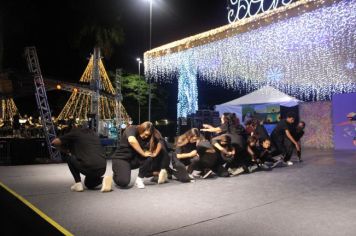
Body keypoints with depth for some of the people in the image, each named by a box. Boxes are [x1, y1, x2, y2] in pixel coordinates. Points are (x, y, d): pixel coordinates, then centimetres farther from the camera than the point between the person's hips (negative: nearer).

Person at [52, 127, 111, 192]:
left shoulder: (74, 133, 10)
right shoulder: (94, 134, 25)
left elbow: (55, 142, 11)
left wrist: (67, 151, 25)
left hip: (88, 168, -6)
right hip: (102, 168, 6)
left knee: (69, 158, 23)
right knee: (88, 184, 35)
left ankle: (78, 184, 14)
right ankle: (103, 179, 4)